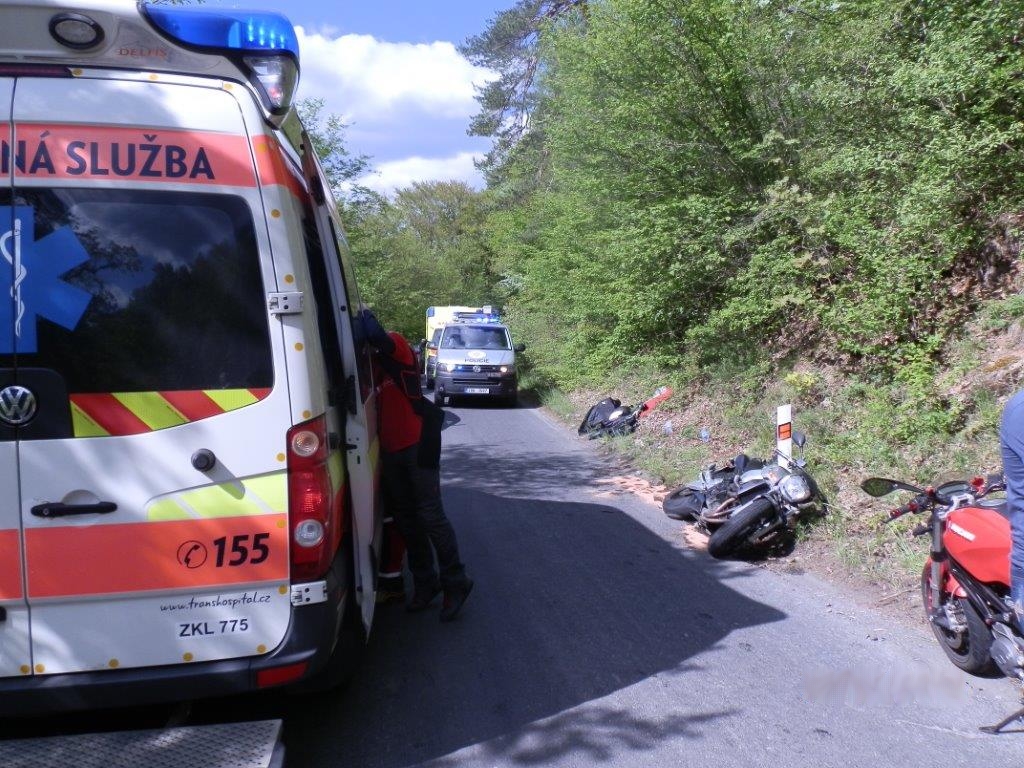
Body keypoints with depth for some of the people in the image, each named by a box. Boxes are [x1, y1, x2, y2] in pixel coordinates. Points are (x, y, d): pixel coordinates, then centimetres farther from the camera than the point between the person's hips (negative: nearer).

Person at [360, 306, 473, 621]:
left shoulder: (396, 344, -8)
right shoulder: (371, 360, 12)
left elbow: (376, 336, -27)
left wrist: (364, 312, -11)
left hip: (417, 444, -8)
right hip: (390, 449, 8)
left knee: (430, 516, -6)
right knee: (406, 519, 11)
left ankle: (456, 583, 5)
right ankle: (424, 583, 22)